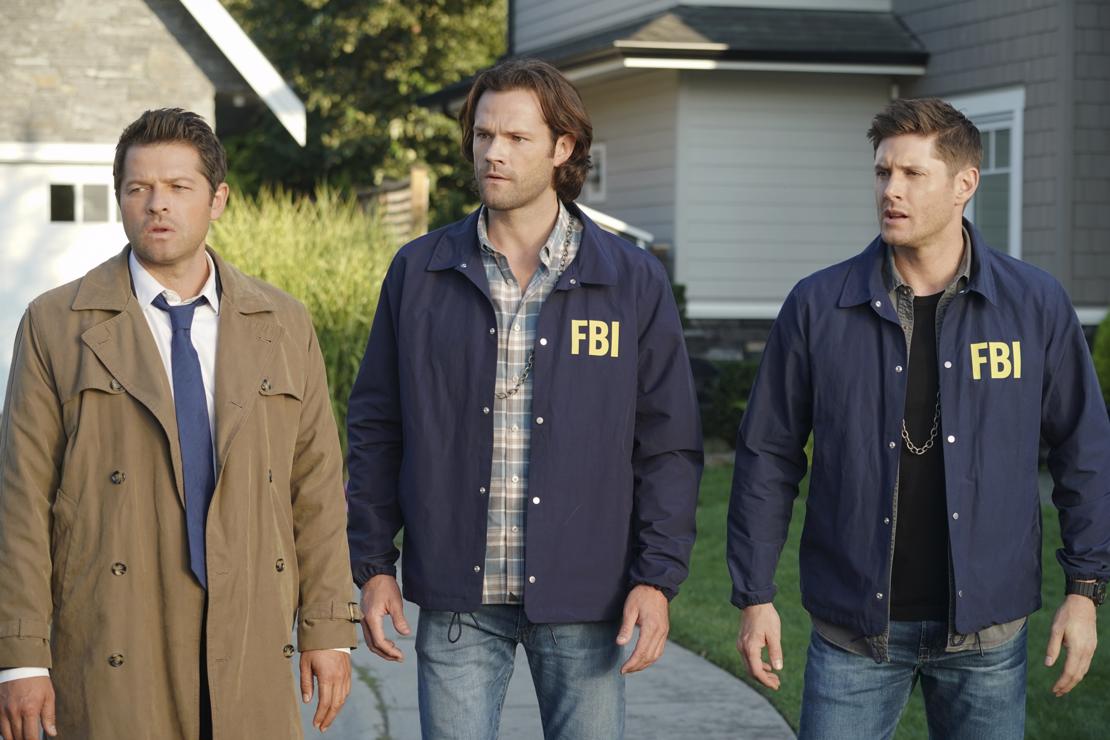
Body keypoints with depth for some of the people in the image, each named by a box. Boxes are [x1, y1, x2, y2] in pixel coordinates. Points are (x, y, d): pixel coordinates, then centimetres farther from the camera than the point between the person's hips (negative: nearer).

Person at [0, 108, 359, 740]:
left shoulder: (285, 325, 10)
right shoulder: (57, 326, 2)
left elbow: (318, 486, 10)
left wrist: (328, 629, 4)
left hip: (250, 653, 2)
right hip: (112, 653, -2)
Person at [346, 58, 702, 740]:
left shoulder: (634, 282, 1)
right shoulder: (419, 274, 4)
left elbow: (669, 444, 2)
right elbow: (376, 428, 8)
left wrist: (657, 577, -6)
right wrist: (373, 564, 2)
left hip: (583, 603, 0)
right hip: (457, 599, 1)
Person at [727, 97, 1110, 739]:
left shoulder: (1036, 306, -1)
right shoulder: (818, 307, -2)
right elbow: (768, 458, 3)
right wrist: (755, 596, 0)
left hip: (987, 630, 1)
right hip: (854, 632, 0)